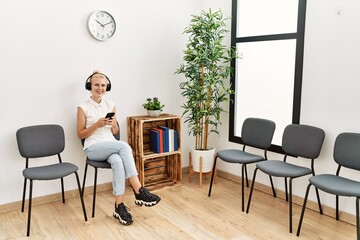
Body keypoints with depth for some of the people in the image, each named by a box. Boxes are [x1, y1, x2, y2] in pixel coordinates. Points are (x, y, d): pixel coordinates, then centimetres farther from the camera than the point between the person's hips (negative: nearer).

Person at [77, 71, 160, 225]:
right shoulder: (83, 107, -1)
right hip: (93, 148, -4)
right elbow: (80, 135, -1)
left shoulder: (110, 105, 12)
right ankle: (139, 192, -33)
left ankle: (119, 207, -31)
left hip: (112, 146, 4)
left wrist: (113, 124, -7)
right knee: (124, 146, -34)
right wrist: (97, 125, -15)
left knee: (118, 161, -35)